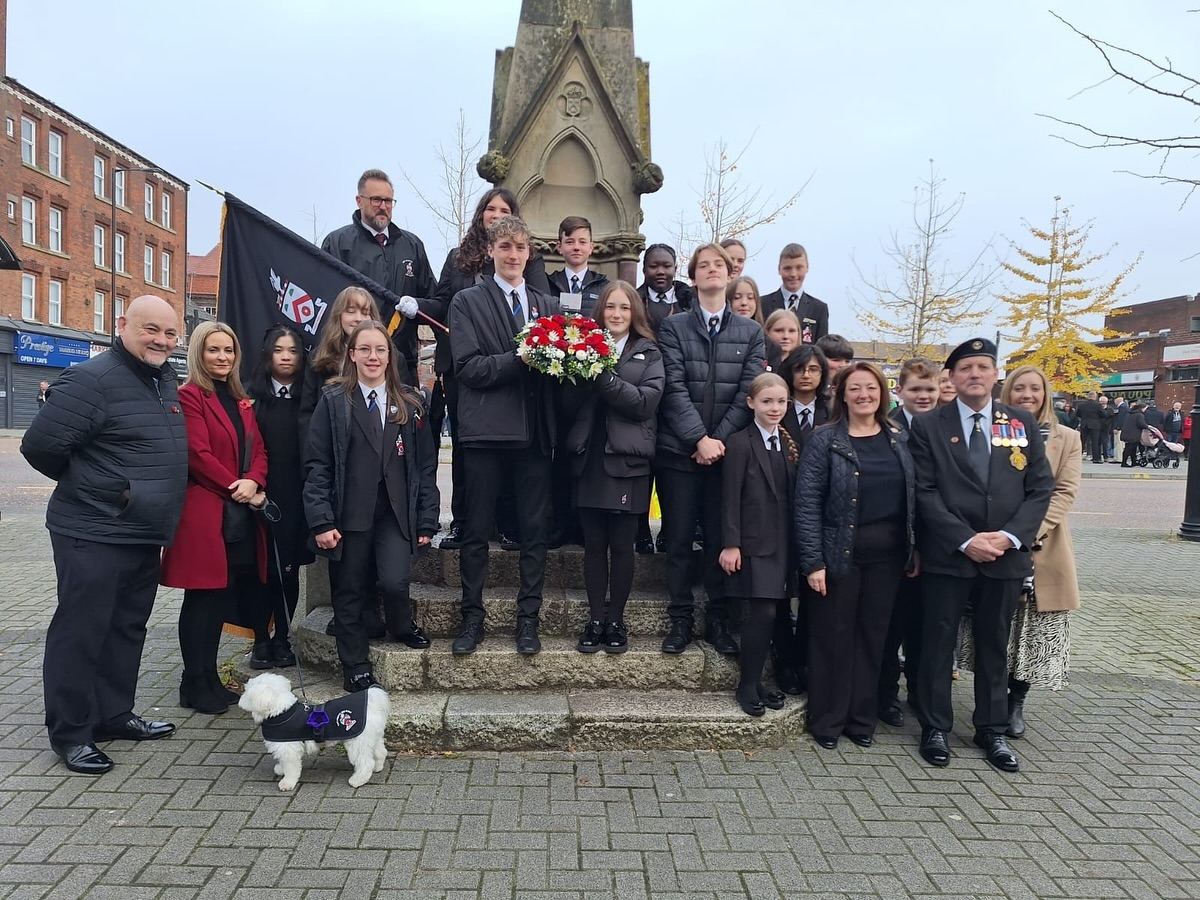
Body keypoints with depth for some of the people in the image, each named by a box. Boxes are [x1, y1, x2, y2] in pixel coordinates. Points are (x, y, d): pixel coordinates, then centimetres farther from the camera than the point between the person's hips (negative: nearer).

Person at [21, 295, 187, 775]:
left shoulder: (164, 378, 11)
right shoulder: (92, 379, -16)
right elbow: (40, 446, -18)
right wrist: (103, 489, -8)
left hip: (144, 534, 9)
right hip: (94, 536, -8)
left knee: (127, 628, 16)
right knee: (80, 632, 2)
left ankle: (114, 714, 30)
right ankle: (69, 733, 15)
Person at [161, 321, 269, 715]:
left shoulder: (240, 400, 17)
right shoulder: (189, 396, -6)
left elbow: (258, 450, 10)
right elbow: (198, 454, -15)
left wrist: (253, 482, -9)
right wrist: (235, 487, -12)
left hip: (241, 514, 7)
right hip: (205, 513, -7)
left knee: (223, 596, 12)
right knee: (202, 598, 0)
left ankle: (210, 679, 23)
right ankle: (195, 686, 11)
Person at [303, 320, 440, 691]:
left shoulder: (410, 403, 7)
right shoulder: (333, 400, 2)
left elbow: (425, 465, 7)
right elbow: (317, 465, -2)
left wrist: (427, 521, 2)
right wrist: (321, 521, -10)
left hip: (395, 513, 1)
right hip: (349, 514, 0)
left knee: (394, 581, -14)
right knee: (350, 593, 7)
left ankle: (402, 626, 20)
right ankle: (356, 669, 25)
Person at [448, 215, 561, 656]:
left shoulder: (548, 304, 16)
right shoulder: (467, 301, 6)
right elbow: (467, 366, -7)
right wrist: (520, 361, -17)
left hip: (534, 431, 3)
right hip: (486, 430, -2)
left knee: (535, 529, 5)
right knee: (477, 530, 5)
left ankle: (528, 617, 16)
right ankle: (472, 617, 17)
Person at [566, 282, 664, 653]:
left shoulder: (649, 353, 7)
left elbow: (647, 400, -9)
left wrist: (604, 378, -17)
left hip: (627, 461, -1)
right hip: (589, 458, 2)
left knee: (622, 545, 4)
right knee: (593, 544, 6)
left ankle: (616, 620, 16)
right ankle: (595, 619, 16)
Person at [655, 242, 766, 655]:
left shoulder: (751, 332, 10)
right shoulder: (673, 326, 4)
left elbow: (749, 392, 1)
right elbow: (674, 388, -6)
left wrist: (719, 440, -9)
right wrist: (698, 439, -14)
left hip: (726, 450, 1)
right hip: (679, 450, -1)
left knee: (721, 539, 6)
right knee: (679, 539, 4)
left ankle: (718, 620, 17)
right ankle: (680, 619, 15)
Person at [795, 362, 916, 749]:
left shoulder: (900, 440, 8)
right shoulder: (825, 441, -6)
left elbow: (913, 499, 10)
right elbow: (807, 504, -9)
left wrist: (912, 552, 4)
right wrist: (813, 562, -14)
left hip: (887, 555, 4)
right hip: (840, 553, -4)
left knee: (873, 636, 11)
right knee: (833, 637, 5)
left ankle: (861, 718, 26)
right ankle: (827, 721, 20)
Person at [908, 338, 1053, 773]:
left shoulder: (1023, 424, 7)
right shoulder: (928, 426, -2)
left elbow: (1040, 488, 3)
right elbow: (925, 492, -7)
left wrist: (1009, 536, -11)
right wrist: (966, 540, -16)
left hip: (1006, 555, 3)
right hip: (947, 555, -2)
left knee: (994, 645, 14)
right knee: (939, 643, 6)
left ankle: (992, 730, 28)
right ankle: (934, 728, 20)